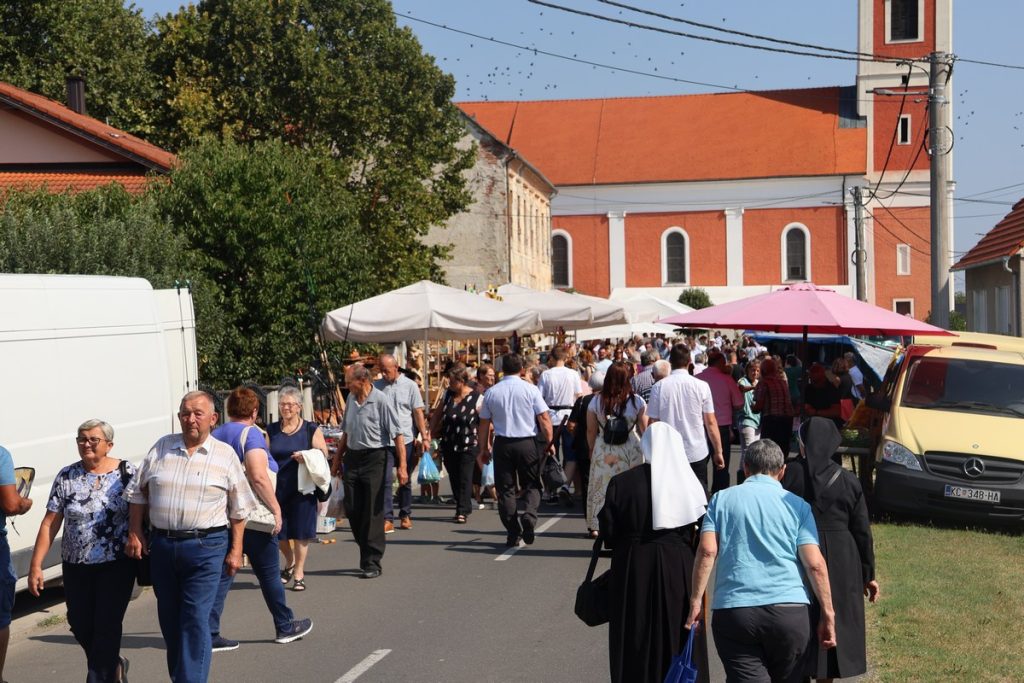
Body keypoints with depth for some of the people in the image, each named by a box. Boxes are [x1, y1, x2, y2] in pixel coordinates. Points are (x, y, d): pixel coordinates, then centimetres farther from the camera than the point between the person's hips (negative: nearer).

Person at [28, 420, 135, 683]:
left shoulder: (127, 473, -3)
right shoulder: (66, 477, 2)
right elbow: (49, 524, 2)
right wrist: (36, 565, -2)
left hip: (116, 565, -3)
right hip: (75, 566, 3)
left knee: (106, 627, -6)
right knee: (80, 626, 8)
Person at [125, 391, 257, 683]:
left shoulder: (225, 455, 2)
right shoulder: (161, 448, 7)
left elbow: (239, 509, 5)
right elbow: (138, 492, 13)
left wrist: (236, 550, 1)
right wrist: (134, 533, 6)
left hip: (206, 548, -3)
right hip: (162, 546, 4)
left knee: (195, 621, -9)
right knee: (169, 620, 13)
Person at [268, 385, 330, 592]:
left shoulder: (311, 430, 4)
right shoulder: (271, 431, 11)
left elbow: (323, 455, 2)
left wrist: (307, 457, -18)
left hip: (302, 488, -3)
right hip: (277, 488, 3)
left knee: (300, 532, -2)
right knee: (279, 531, 6)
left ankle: (299, 573, 10)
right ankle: (289, 562, 33)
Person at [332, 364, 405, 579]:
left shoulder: (381, 401, -12)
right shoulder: (351, 399, 9)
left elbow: (397, 435, -13)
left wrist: (402, 466, -18)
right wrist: (337, 460, 21)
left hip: (374, 458, -6)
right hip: (352, 458, 7)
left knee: (373, 512, -3)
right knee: (352, 510, 7)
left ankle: (372, 563, 4)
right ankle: (367, 552, 23)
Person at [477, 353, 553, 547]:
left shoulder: (491, 392, 2)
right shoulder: (530, 389, -4)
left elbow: (484, 424, 5)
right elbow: (544, 419, -7)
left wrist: (483, 449, 14)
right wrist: (549, 442, 4)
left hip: (502, 444, 1)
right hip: (527, 443, -1)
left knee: (506, 488, 8)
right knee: (531, 485, 12)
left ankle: (513, 534, 6)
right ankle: (529, 515, -16)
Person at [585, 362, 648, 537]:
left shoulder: (596, 402, -4)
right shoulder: (637, 401, -7)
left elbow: (591, 431, 2)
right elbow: (645, 430, -4)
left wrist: (592, 450, 15)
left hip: (603, 452, 1)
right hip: (630, 450, -1)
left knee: (601, 487, 11)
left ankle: (597, 526, 18)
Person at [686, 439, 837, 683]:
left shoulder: (721, 500, 10)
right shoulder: (797, 505, 9)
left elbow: (707, 550, -3)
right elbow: (815, 564, 0)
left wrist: (696, 599, 1)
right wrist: (828, 613, 4)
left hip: (732, 609, -1)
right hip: (790, 609, 1)